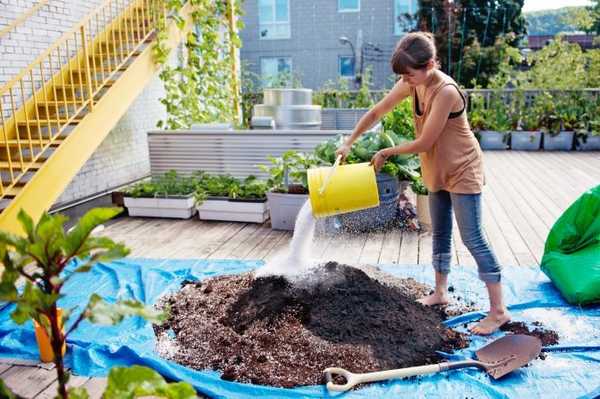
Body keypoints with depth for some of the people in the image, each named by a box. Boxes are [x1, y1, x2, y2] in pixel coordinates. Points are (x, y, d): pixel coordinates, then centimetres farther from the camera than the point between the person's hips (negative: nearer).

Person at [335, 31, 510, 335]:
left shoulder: (445, 91, -29)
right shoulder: (411, 85, -5)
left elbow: (423, 143, -26)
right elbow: (376, 112, 4)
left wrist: (386, 153, -13)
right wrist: (349, 142, 1)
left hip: (462, 171, -8)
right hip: (437, 171, 8)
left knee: (472, 239, -7)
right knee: (440, 235, 16)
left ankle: (498, 310, 3)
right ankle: (440, 293, 32)